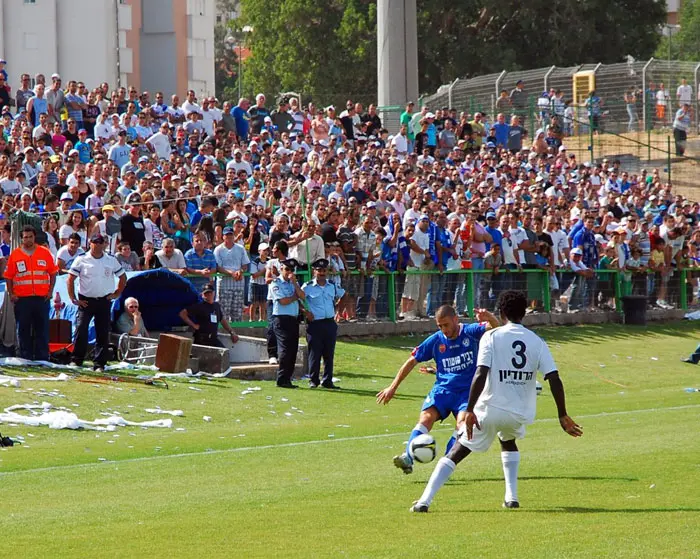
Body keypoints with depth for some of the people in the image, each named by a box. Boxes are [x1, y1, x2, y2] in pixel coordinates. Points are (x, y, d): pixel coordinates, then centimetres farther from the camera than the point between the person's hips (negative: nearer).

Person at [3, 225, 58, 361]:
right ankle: (25, 357, 9)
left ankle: (42, 358, 6)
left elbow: (53, 273, 9)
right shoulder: (15, 254, 4)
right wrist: (11, 294, -4)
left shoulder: (45, 253, 5)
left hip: (42, 298, 0)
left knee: (42, 329, 2)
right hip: (22, 298, 0)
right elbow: (8, 276, 5)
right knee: (23, 330, 4)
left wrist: (50, 291, 1)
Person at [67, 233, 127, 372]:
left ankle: (99, 364, 4)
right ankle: (77, 360, -1)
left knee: (103, 333, 0)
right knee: (81, 330, -11)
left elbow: (122, 277, 18)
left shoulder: (111, 260, 6)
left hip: (104, 301, 2)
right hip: (85, 301, -2)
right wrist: (73, 299, -6)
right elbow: (70, 279, -1)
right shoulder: (82, 260, -1)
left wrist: (117, 293, 9)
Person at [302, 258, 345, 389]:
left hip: (330, 323, 4)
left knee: (329, 354, 6)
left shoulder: (333, 286, 10)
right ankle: (313, 380, 7)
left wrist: (337, 308, 18)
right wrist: (306, 311, -11)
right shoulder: (307, 287, -4)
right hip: (315, 323, -4)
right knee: (315, 353, -2)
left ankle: (327, 381, 12)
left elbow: (343, 295, 26)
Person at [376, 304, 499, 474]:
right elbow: (412, 361, 12)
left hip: (467, 390, -2)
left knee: (463, 422, -27)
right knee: (426, 416, -23)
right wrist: (393, 387, 10)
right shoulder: (436, 340, 4)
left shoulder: (471, 333, -3)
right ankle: (408, 458, -33)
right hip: (443, 388, 2)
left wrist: (489, 317, -45)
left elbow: (494, 327, -19)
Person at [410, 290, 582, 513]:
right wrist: (563, 416, 3)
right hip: (520, 412, 3)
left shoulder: (491, 337, -5)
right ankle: (511, 497, 26)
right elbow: (554, 379, -2)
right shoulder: (537, 342, 4)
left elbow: (480, 375, -16)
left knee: (456, 453, 4)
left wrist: (470, 410, -18)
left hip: (490, 409, -3)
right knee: (508, 442, 36)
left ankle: (424, 500, -8)